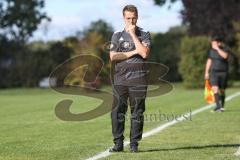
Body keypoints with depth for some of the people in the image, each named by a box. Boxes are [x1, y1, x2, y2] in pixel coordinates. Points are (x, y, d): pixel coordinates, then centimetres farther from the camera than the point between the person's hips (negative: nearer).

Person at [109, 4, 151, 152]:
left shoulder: (144, 35, 7)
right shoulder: (117, 35, 12)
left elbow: (144, 53, -11)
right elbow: (113, 56, -1)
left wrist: (133, 34, -8)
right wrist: (133, 52, -6)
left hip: (138, 79, -1)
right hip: (120, 79, 1)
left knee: (137, 112, 0)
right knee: (117, 112, -3)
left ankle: (134, 143, 6)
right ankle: (118, 143, 2)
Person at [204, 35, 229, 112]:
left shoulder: (224, 50, -4)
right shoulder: (211, 51, 8)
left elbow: (225, 56, -27)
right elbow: (209, 61, 16)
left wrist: (217, 48, -23)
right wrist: (206, 72, 14)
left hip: (223, 72, -2)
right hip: (214, 72, 2)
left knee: (222, 90, 6)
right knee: (215, 88, -16)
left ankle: (222, 106, 20)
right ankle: (218, 106, -21)